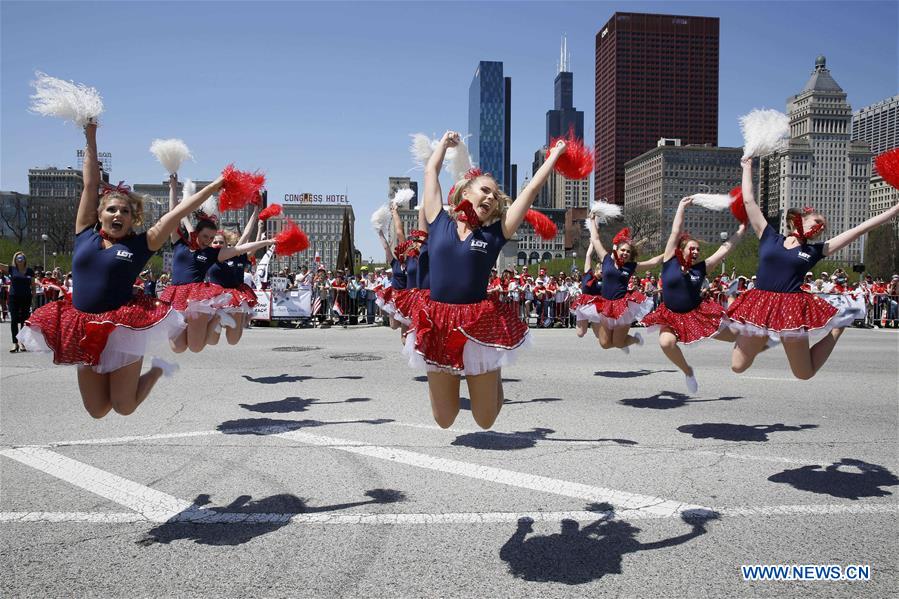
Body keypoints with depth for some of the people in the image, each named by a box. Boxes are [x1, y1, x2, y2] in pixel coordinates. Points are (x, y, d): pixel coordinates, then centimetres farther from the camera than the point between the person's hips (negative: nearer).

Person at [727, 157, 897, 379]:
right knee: (737, 366, 1)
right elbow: (748, 201, 9)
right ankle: (763, 338, 28)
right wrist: (747, 167, 16)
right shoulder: (769, 238, 8)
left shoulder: (815, 251, 10)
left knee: (805, 373, 9)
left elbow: (860, 229, 11)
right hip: (759, 305, 0)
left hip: (793, 309, 0)